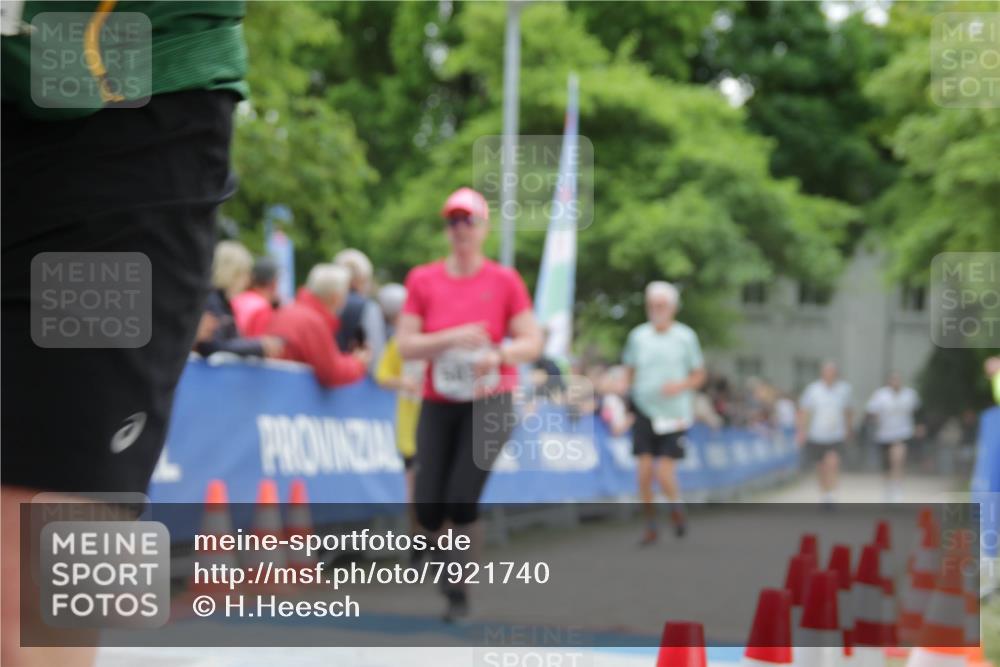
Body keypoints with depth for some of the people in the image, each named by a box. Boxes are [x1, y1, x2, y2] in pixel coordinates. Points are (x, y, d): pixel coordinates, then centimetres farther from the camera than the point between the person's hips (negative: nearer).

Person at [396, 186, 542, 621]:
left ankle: (459, 591, 4)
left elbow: (532, 343, 0)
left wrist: (498, 354, -19)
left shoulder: (504, 282, 1)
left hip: (488, 405, -2)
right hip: (438, 405, 2)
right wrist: (453, 338, -17)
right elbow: (406, 345, -1)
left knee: (462, 501, -14)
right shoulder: (423, 281, 4)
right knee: (427, 507, -5)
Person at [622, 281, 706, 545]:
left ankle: (677, 509, 24)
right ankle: (650, 526, 12)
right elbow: (631, 371, 17)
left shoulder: (685, 336, -2)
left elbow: (699, 375, 4)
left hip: (674, 414, -2)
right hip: (644, 412, 2)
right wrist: (635, 390, 0)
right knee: (645, 472, -4)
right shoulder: (638, 336, 4)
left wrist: (681, 385, -14)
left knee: (664, 474, -8)